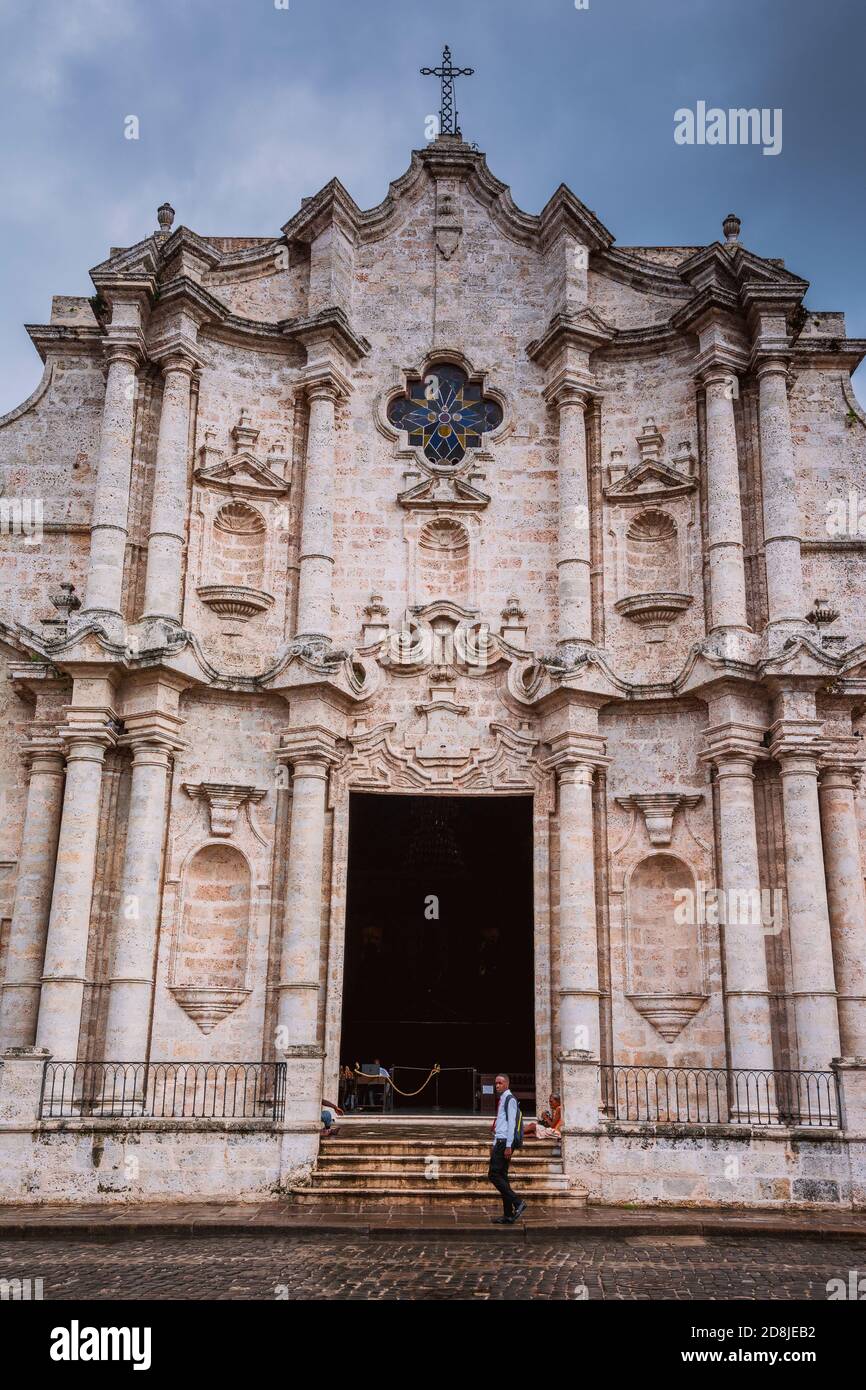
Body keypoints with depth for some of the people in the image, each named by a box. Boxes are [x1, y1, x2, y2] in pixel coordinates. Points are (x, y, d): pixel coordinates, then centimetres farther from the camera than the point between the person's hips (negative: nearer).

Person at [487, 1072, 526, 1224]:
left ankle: (518, 1203, -10)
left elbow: (511, 1123, -15)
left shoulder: (510, 1099, -9)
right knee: (501, 1177, 8)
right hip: (499, 1142, 9)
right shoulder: (502, 1099, 18)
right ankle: (508, 1215, 10)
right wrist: (494, 1144, 20)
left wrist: (508, 1146, -19)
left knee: (494, 1175, -12)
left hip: (505, 1142, -9)